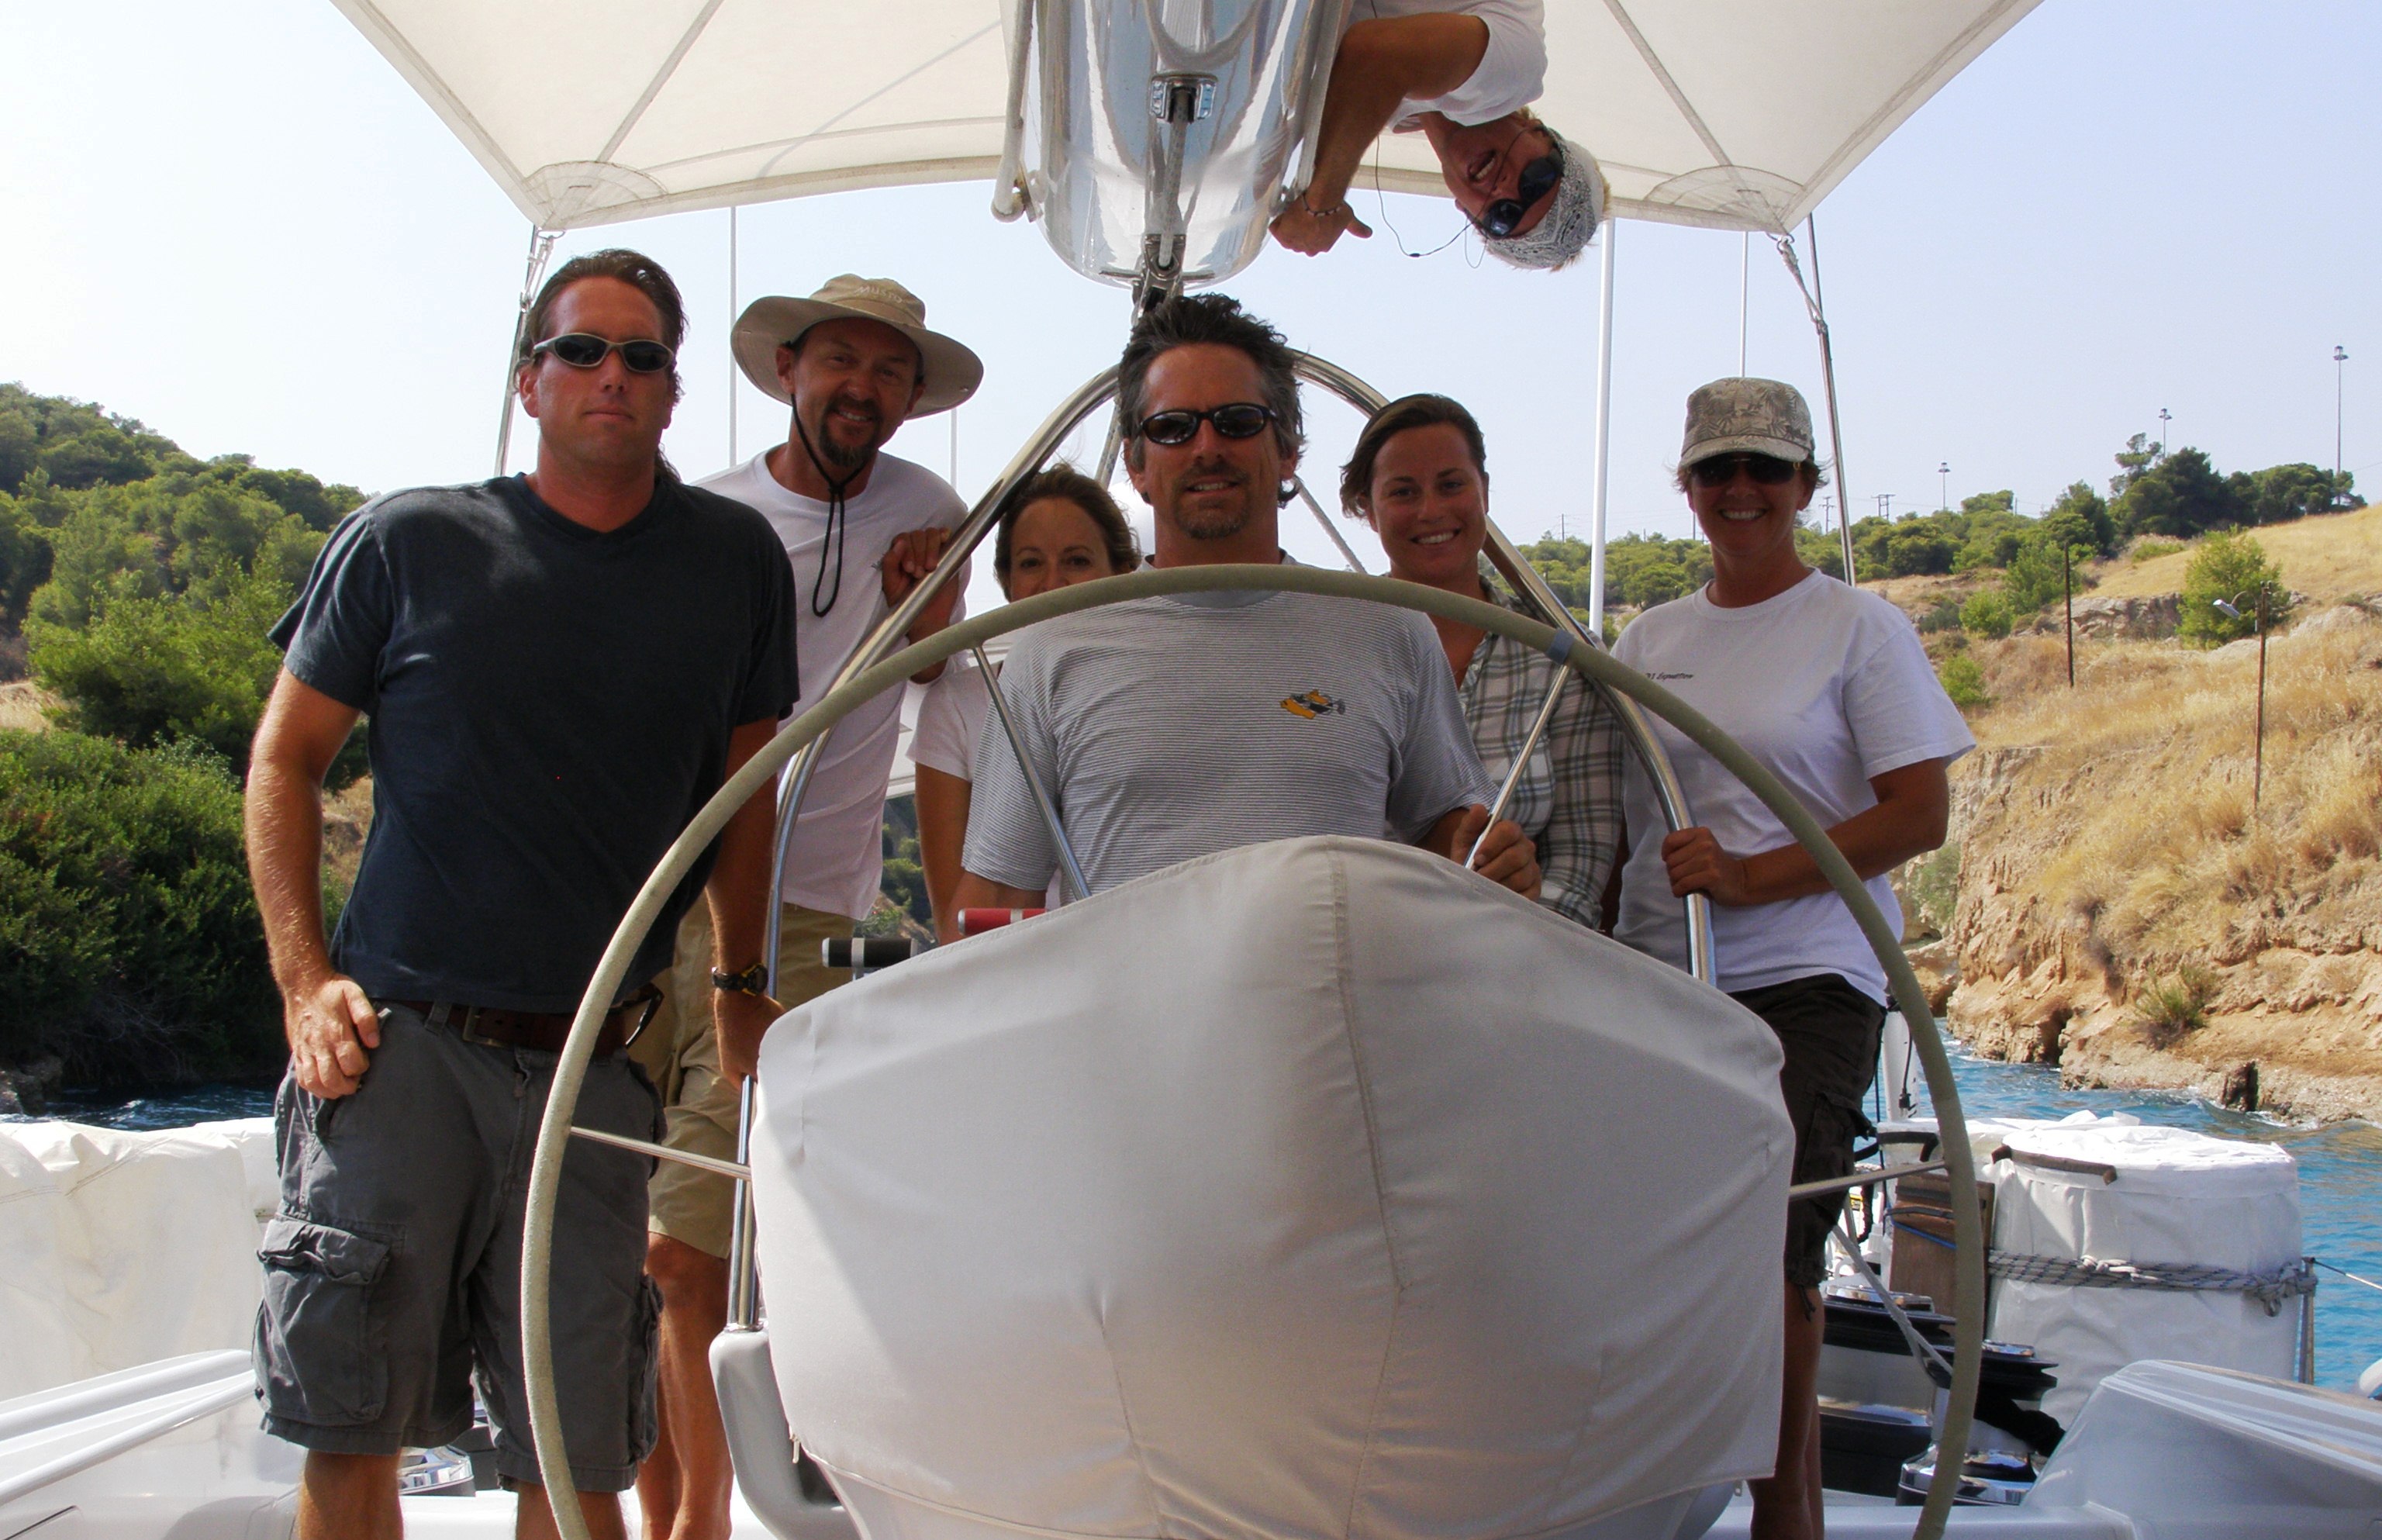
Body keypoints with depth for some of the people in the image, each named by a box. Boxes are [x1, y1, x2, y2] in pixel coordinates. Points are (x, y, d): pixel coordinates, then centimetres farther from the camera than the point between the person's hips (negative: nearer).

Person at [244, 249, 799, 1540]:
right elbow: (283, 759, 9)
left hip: (595, 1070, 1)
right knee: (354, 1428, 1)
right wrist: (304, 978, -2)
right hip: (398, 1043, -1)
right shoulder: (409, 544, 3)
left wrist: (741, 987, 18)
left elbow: (742, 778, 20)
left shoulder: (734, 560, 9)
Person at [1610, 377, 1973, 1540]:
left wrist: (1752, 878, -15)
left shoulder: (1859, 629, 2)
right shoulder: (1646, 640, 15)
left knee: (1772, 1260, -8)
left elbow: (1921, 816, -5)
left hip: (1803, 988, -4)